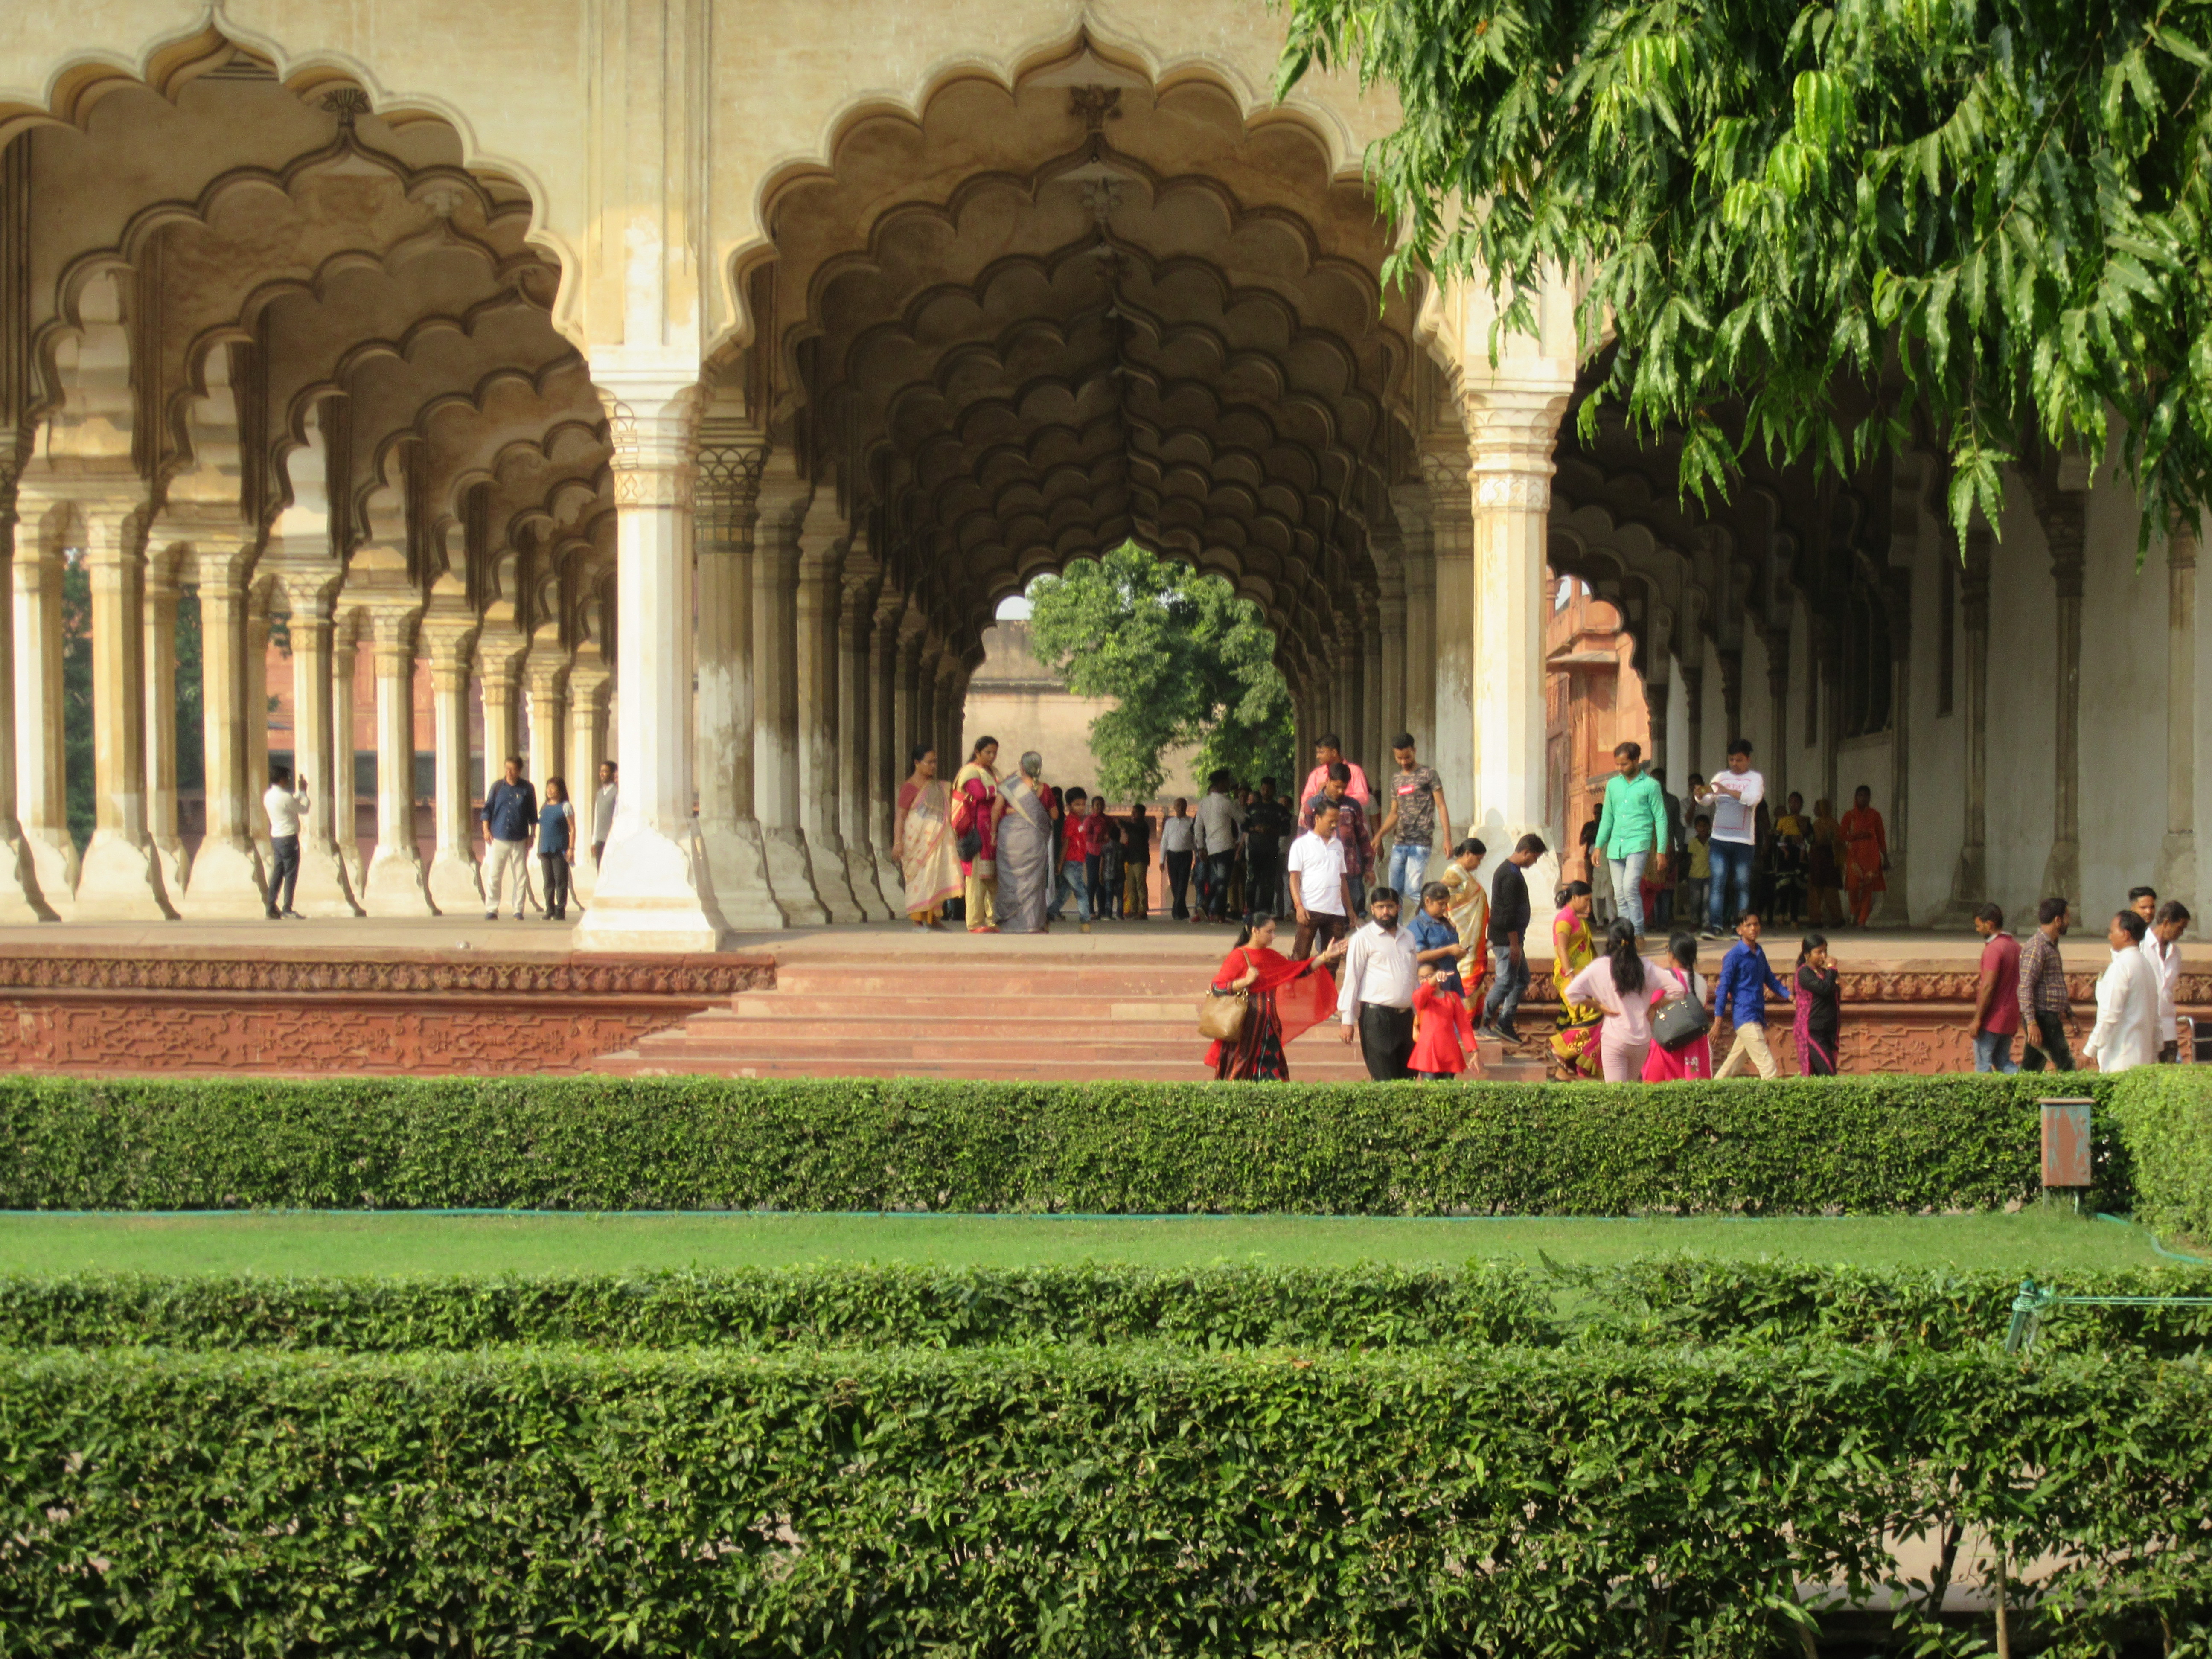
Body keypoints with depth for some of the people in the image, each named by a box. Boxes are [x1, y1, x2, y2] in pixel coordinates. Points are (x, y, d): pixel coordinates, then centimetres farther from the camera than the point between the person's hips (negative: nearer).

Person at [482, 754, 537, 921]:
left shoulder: (527, 788, 4)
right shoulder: (498, 787, 6)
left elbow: (532, 815, 9)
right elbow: (487, 810, 9)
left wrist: (532, 835, 5)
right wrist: (486, 830, -1)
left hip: (520, 840, 0)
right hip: (499, 838, 0)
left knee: (521, 876, 2)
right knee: (494, 876, -2)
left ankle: (518, 911, 8)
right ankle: (492, 909, 4)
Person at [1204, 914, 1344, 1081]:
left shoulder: (1271, 956, 13)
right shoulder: (1238, 957, -8)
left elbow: (1298, 970, 20)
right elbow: (1217, 988, -12)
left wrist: (1326, 957, 14)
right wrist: (1245, 981, -23)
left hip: (1267, 1025, 7)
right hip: (1245, 1027, -7)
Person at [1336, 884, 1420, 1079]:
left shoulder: (1408, 938, 16)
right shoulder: (1363, 938, -2)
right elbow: (1351, 979, -3)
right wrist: (1348, 1019, -7)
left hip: (1405, 1016, 6)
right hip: (1377, 1017, -6)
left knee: (1408, 1075, 6)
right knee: (1385, 1080, -8)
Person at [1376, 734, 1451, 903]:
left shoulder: (1428, 774, 0)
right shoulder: (1396, 781, 18)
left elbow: (1441, 807, -3)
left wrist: (1447, 839, -12)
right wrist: (1379, 836, 7)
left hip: (1420, 844, -6)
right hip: (1399, 844, 6)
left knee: (1413, 891, -16)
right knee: (1394, 891, 3)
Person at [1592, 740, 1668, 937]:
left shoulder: (1650, 785, -1)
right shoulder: (1613, 784, 13)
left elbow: (1661, 819, 0)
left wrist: (1661, 851, -5)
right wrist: (1599, 846, 11)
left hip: (1638, 844, -5)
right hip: (1615, 846, 5)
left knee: (1630, 887, -20)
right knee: (1620, 895, 3)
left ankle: (1638, 934, -13)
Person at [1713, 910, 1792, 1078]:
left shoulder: (1760, 954, 14)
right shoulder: (1735, 955, -8)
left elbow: (1771, 980, 22)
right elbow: (1724, 987, -8)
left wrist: (1789, 996, 5)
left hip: (1758, 1017, 8)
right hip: (1745, 1018, -8)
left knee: (1735, 1062, 14)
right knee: (1767, 1066, -14)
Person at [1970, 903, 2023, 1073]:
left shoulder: (1993, 949, -16)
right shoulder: (2015, 946, 12)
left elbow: (1988, 987, -21)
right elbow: (2020, 986, 16)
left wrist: (1977, 1019, -17)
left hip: (1992, 1020, -9)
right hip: (2010, 1018, 9)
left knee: (1983, 1065, 0)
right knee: (2003, 1061, 14)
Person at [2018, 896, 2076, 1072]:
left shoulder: (2051, 946, 19)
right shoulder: (2036, 947, -14)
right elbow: (2025, 987, -20)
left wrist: (2070, 1014, 27)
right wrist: (2031, 1023, -26)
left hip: (2052, 1018, 10)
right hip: (2043, 1018, -10)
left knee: (2030, 1069, 8)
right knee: (2066, 1066, -10)